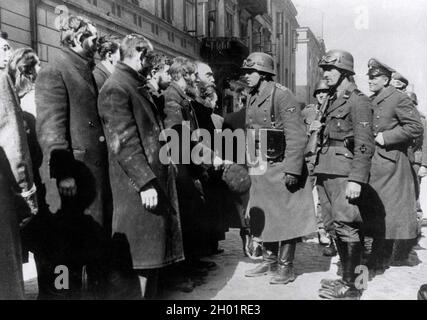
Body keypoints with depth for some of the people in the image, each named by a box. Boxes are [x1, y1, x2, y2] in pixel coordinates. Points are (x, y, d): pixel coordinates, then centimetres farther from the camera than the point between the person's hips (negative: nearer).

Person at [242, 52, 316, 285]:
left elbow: (297, 136, -19)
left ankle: (286, 267, 14)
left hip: (280, 167, -8)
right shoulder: (252, 98, 11)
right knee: (263, 217, 15)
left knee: (285, 217, 1)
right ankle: (269, 261, 29)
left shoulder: (282, 96, -14)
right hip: (259, 169, 8)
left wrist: (292, 170, -22)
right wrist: (249, 165, 14)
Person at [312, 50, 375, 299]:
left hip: (345, 174, -9)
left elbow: (364, 145, -14)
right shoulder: (333, 101, 20)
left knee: (346, 226, -6)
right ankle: (347, 276, 23)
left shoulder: (358, 101, -6)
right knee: (335, 226, 11)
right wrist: (318, 129, 8)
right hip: (328, 172, 9)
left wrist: (356, 179, -19)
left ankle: (350, 286, 1)